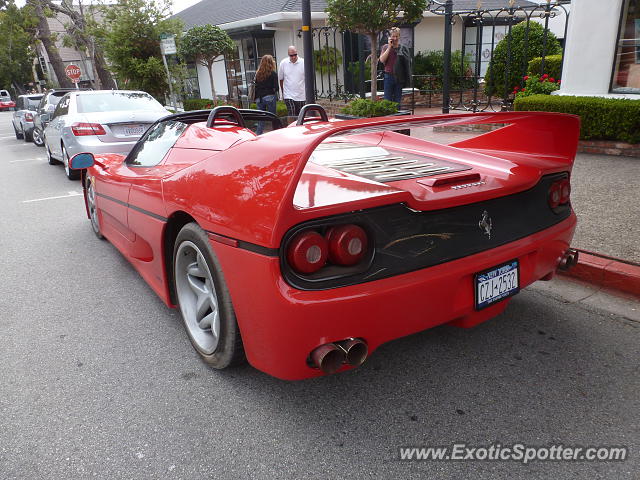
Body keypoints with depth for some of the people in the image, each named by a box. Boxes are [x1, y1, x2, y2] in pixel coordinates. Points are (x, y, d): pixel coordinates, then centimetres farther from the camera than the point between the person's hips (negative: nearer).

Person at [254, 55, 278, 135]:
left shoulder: (258, 74, 8)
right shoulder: (273, 74, -5)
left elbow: (255, 87, 9)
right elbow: (275, 87, -9)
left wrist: (256, 98, 14)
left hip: (259, 98, 4)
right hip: (270, 97, -4)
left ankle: (258, 135, 7)